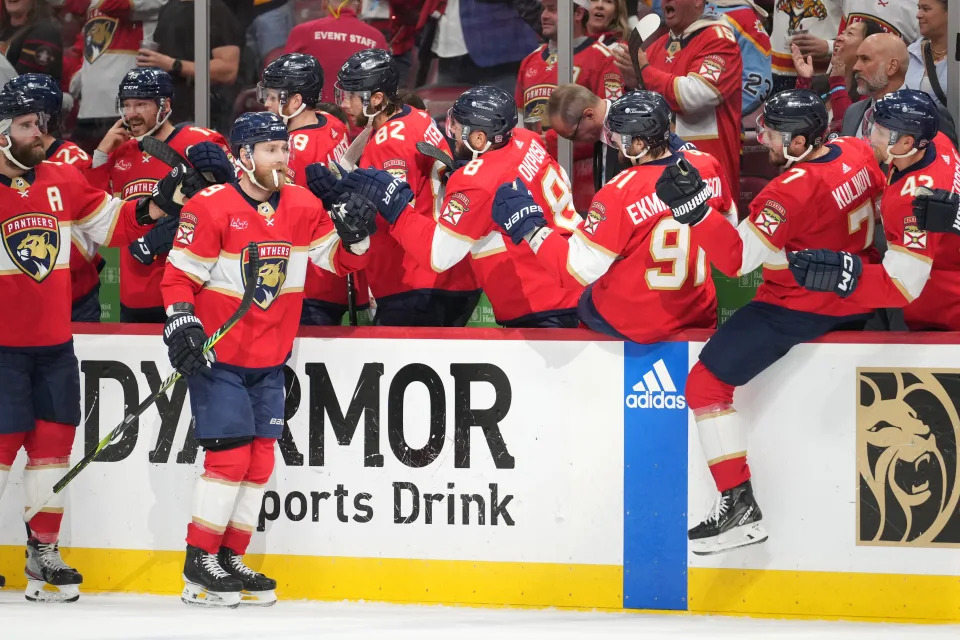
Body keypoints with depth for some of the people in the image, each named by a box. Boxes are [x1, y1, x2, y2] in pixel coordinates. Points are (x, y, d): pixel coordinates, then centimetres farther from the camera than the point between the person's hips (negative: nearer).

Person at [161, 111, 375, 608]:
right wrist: (182, 326, -22)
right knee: (230, 453, -12)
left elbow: (341, 260, 7)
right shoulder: (211, 208, -13)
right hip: (218, 357, -6)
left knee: (260, 459, 6)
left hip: (269, 361, 6)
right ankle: (199, 566, -3)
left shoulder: (302, 207, 3)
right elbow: (179, 277, -11)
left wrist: (354, 233, -12)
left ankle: (230, 561, 17)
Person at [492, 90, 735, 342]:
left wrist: (528, 226, -15)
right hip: (699, 316, 4)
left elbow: (577, 270, -23)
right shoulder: (708, 167, -9)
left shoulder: (621, 193, -25)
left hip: (633, 323, -4)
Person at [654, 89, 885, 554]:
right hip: (856, 302, 9)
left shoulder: (792, 191, -27)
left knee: (707, 384, -4)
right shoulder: (857, 154, -4)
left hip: (796, 308, -9)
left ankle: (739, 505, -11)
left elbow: (736, 258, -30)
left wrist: (693, 207, -37)